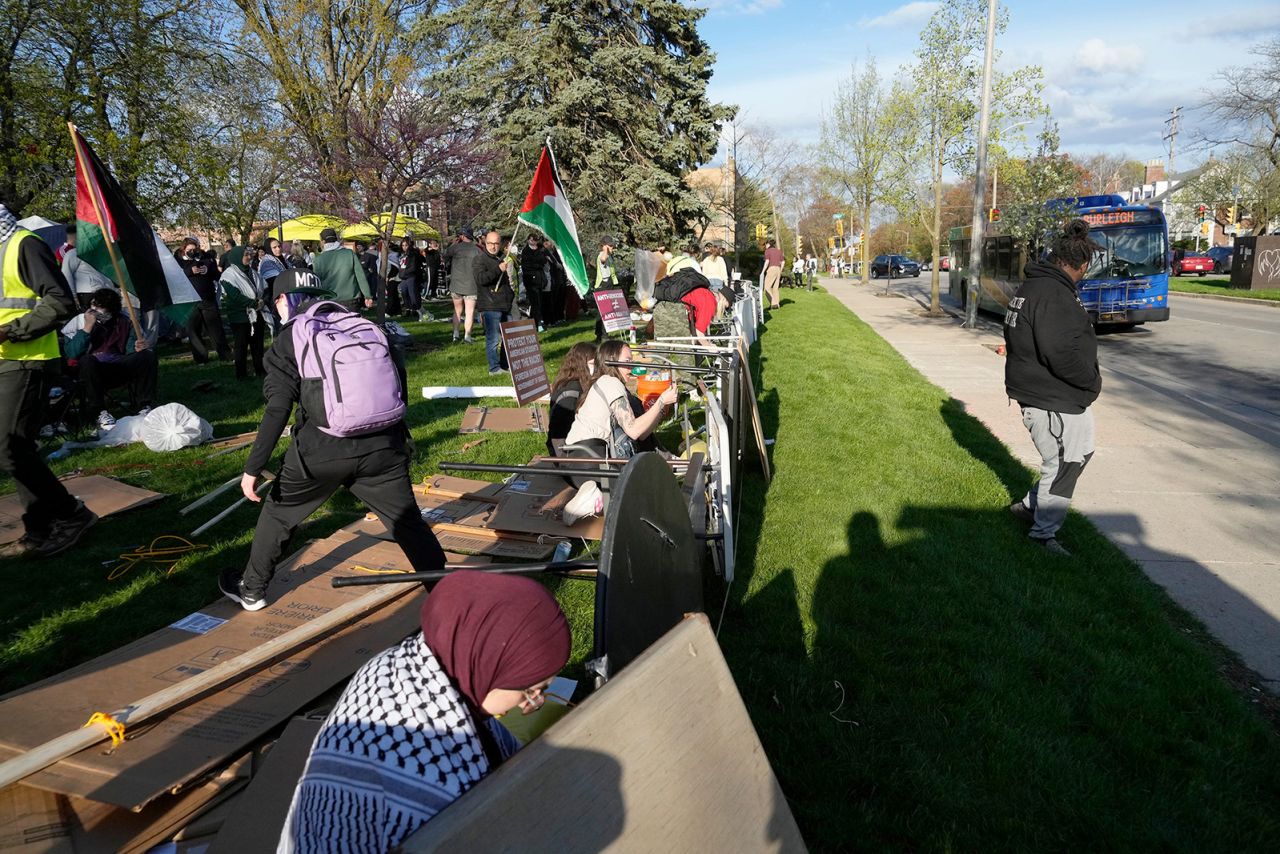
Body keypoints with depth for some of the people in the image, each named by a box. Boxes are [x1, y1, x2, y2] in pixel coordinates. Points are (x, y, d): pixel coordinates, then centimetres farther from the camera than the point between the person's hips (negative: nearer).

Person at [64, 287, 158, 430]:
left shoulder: (123, 323, 6)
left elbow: (130, 349, 2)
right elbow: (72, 353, -16)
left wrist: (139, 348, -23)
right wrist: (87, 327, -21)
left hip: (119, 369, 3)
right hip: (93, 372, -3)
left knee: (147, 355, -19)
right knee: (87, 360, -36)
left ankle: (143, 407, -14)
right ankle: (100, 413, -26)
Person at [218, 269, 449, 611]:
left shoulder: (288, 340, 4)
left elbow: (277, 409, -5)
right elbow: (399, 379, 14)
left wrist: (253, 468, -2)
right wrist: (396, 434, 25)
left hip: (322, 450, -2)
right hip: (383, 446, 3)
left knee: (279, 512, 21)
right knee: (407, 520, 12)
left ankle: (251, 590, 37)